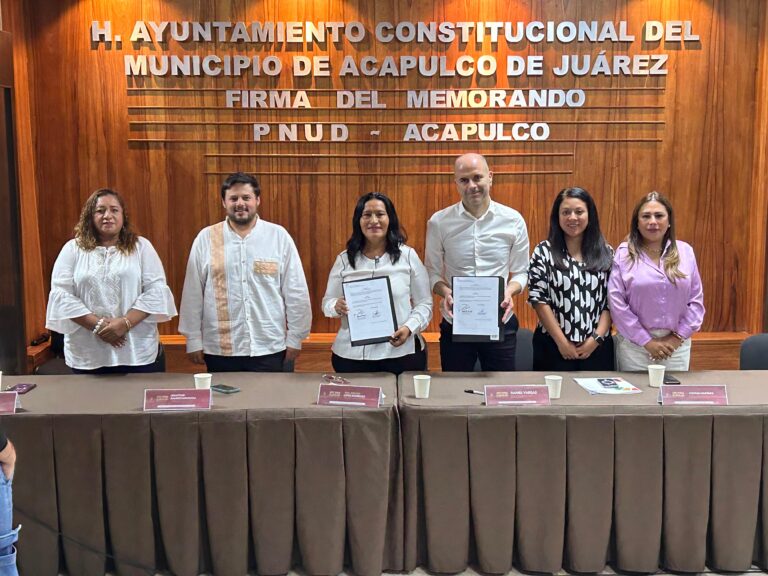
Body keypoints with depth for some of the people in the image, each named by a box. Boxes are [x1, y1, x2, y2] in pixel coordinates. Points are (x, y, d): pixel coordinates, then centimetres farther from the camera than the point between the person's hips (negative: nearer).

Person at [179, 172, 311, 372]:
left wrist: (294, 338, 2)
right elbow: (193, 294, 5)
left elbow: (295, 292, 2)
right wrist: (193, 340, 5)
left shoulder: (279, 236, 0)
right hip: (219, 350, 1)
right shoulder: (206, 238, 2)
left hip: (269, 349, 0)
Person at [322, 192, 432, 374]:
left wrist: (409, 328, -15)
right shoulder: (344, 259, 6)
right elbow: (327, 302, 10)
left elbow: (424, 303, 2)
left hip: (401, 352, -1)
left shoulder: (408, 255, 2)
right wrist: (337, 307, -13)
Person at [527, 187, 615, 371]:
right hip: (553, 345, -2)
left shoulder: (606, 253, 6)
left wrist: (596, 338, -8)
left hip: (597, 347, 2)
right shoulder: (543, 252, 0)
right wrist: (562, 342, -9)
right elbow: (538, 299, -6)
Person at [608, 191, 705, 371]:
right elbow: (617, 303, -8)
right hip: (635, 345, -2)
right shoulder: (624, 254, -3)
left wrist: (677, 336, -4)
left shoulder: (685, 252, 4)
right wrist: (646, 341, -10)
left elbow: (696, 299, 5)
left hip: (676, 345, 2)